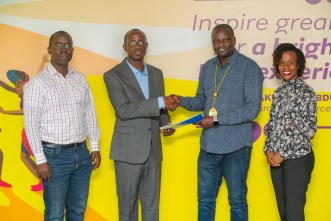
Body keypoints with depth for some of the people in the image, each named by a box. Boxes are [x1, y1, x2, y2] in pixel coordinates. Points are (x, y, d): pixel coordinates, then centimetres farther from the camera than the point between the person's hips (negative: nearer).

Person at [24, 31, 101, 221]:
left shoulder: (81, 79, 8)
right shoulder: (38, 82, -8)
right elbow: (31, 124, -10)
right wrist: (41, 160, -13)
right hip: (55, 155, -5)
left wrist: (95, 147, 8)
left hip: (81, 153, 5)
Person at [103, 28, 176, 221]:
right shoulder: (113, 75, -6)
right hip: (129, 151, -5)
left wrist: (165, 124, -2)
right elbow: (123, 110, -19)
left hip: (153, 151, 5)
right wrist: (159, 102, -22)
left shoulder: (156, 74, 11)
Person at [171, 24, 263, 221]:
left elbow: (253, 108, -16)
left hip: (236, 147, -5)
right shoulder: (207, 67, 9)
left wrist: (217, 120, -19)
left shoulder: (249, 67, -9)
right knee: (205, 200, 14)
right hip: (208, 145, 5)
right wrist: (181, 100, -1)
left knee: (237, 201, 10)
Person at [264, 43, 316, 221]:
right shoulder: (278, 92, 12)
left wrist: (283, 154, -13)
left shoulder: (305, 91, -7)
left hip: (297, 158, -6)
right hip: (276, 159, 6)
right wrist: (269, 150, -2)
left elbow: (308, 129, -12)